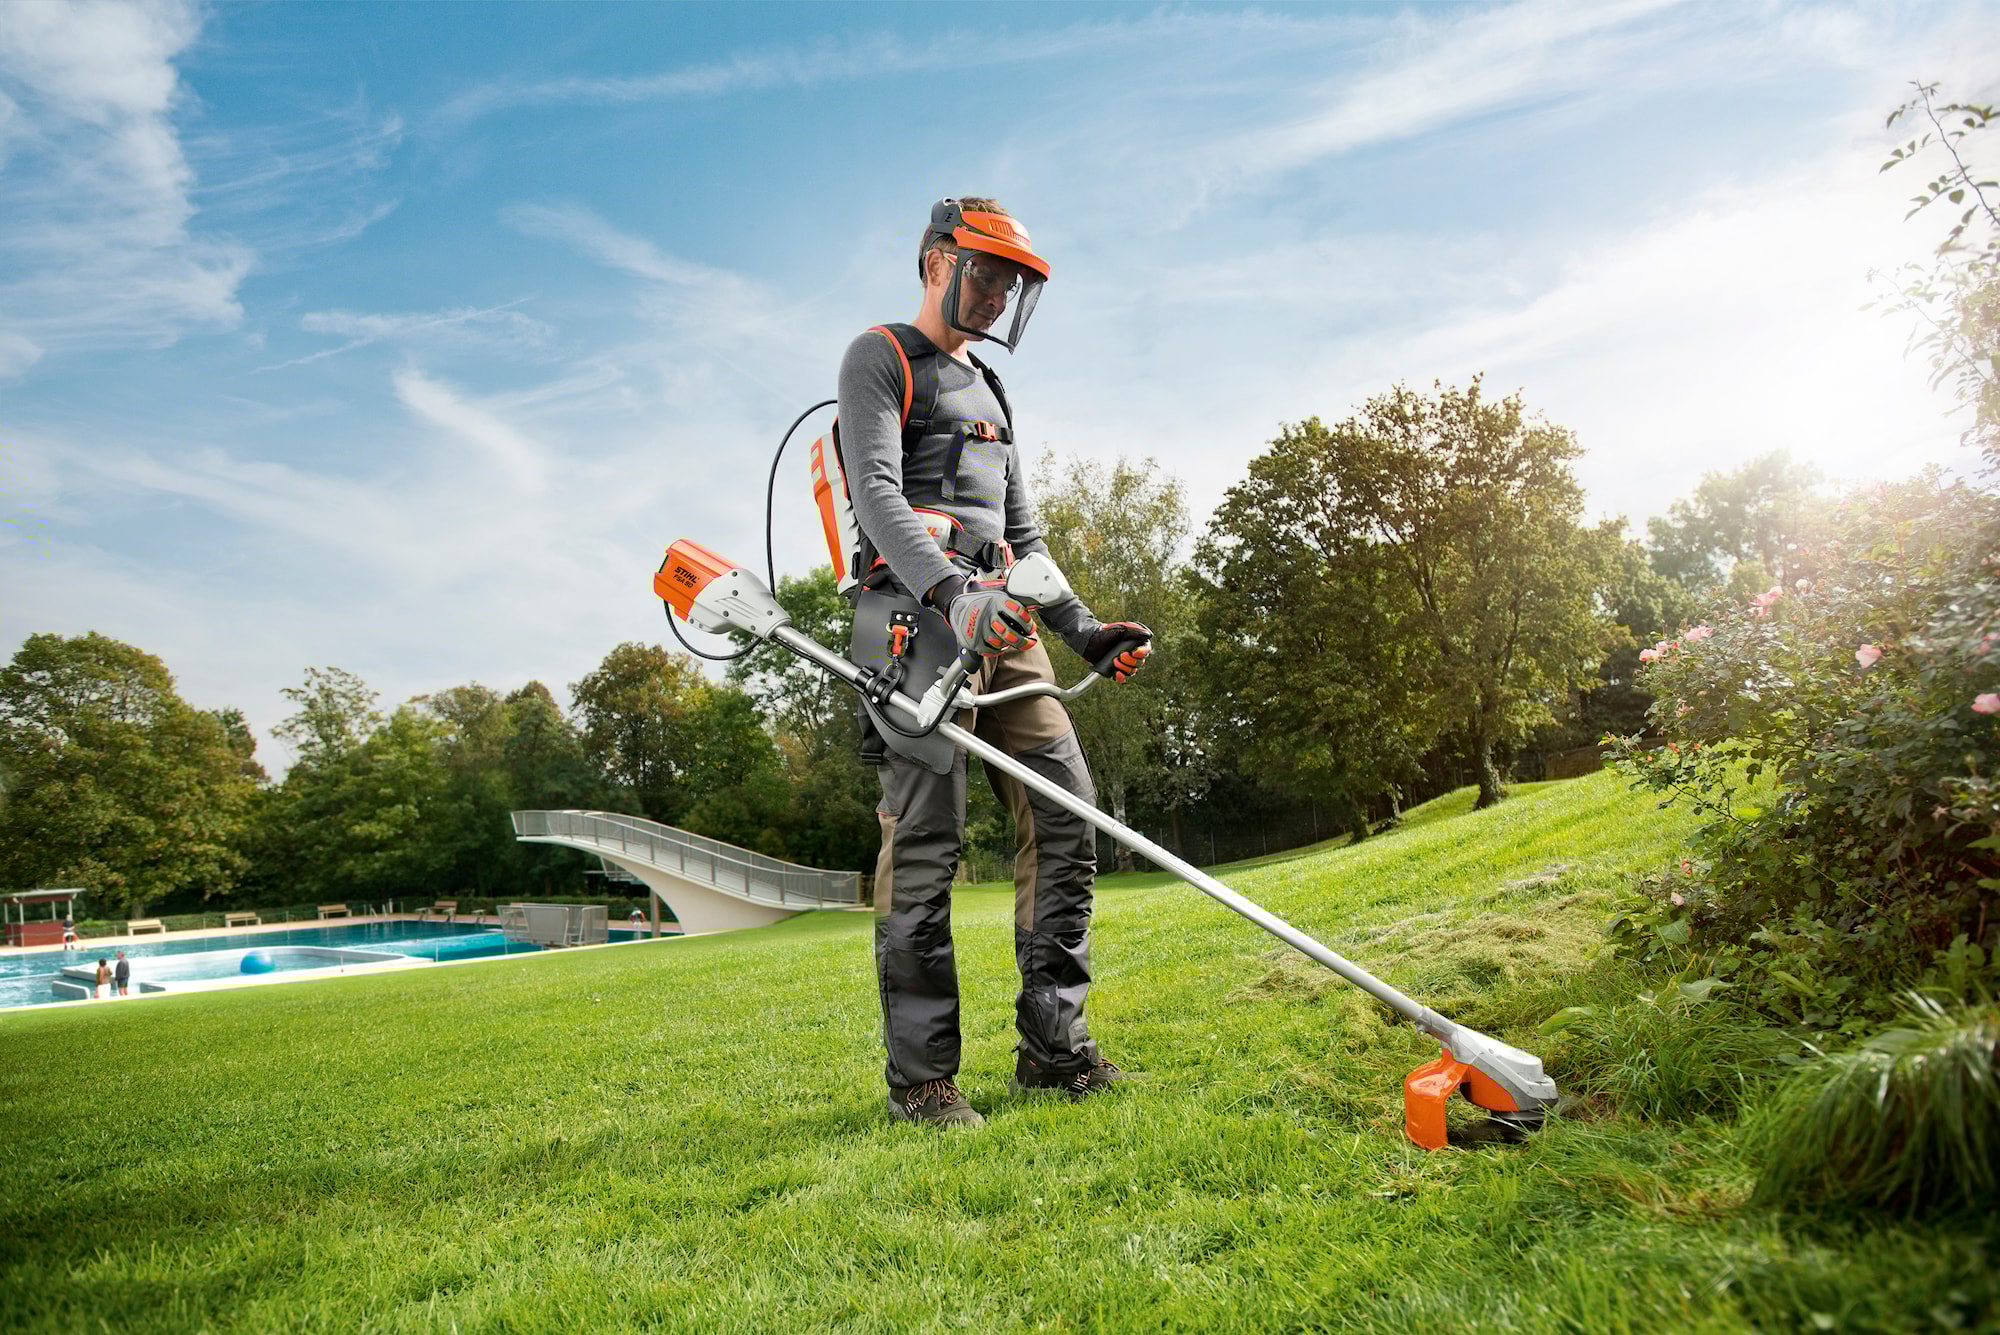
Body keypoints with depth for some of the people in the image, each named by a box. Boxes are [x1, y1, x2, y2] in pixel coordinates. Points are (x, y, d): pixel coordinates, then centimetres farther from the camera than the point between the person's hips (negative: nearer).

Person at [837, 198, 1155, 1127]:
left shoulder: (990, 390, 31)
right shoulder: (879, 359, 6)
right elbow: (877, 494, -12)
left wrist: (1084, 629, 17)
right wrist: (953, 591, -28)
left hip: (1004, 625, 8)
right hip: (920, 617, -8)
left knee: (1066, 815, 0)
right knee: (926, 841, -9)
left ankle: (1054, 1049, 8)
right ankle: (921, 1076, 0)